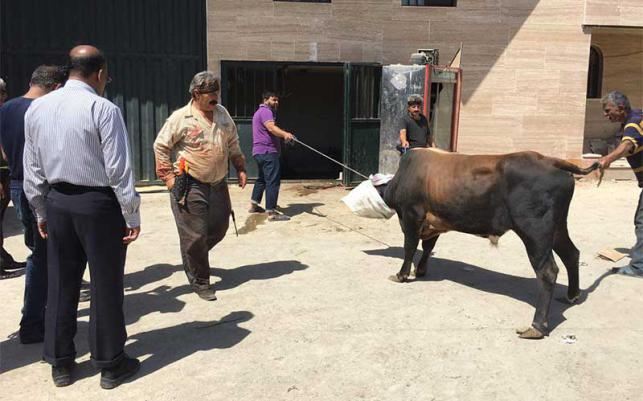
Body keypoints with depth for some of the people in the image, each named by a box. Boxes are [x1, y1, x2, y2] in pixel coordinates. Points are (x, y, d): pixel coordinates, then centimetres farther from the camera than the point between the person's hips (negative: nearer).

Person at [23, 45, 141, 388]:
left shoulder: (37, 108, 6)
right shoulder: (103, 109, -13)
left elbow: (32, 167, 10)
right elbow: (118, 169, -15)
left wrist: (41, 211, 18)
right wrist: (132, 216, -9)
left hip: (56, 202, 6)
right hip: (98, 203, -5)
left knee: (60, 283, 14)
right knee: (105, 284, 5)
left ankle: (60, 363, 27)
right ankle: (110, 364, 17)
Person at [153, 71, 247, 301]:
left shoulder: (222, 113, 7)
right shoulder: (181, 118, -11)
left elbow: (233, 143, 18)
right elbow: (160, 146, -5)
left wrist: (240, 168, 15)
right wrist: (169, 176, -9)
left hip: (218, 184, 7)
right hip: (190, 186, -6)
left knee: (219, 228, 14)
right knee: (195, 235, -2)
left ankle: (195, 257, 40)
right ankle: (200, 283, 14)